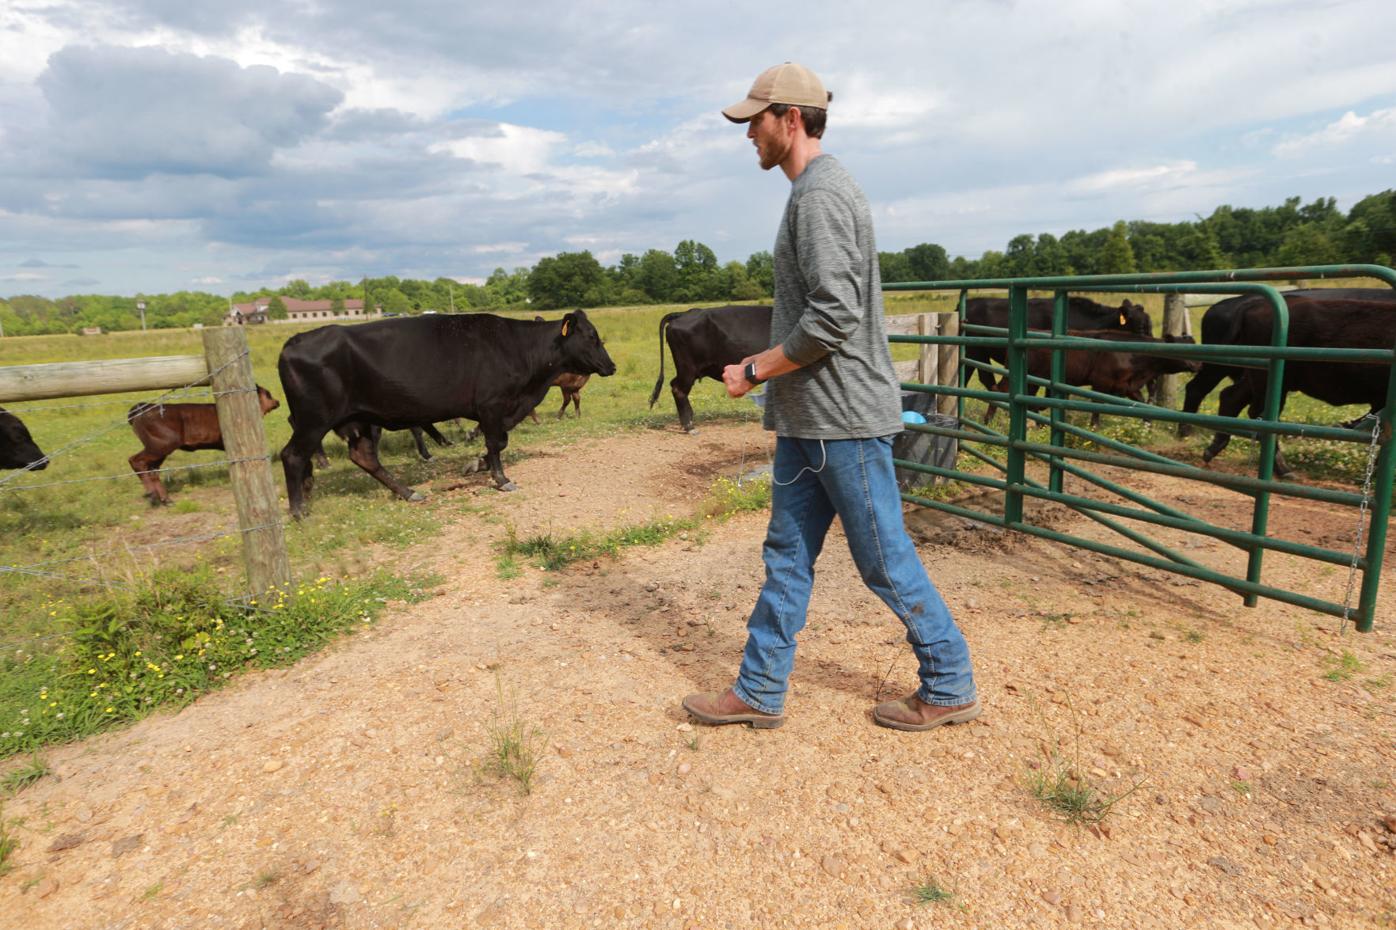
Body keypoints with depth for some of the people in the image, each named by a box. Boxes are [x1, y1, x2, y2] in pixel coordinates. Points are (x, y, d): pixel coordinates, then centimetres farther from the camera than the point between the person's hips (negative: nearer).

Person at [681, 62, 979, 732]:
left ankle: (950, 688, 22)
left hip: (845, 417, -10)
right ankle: (760, 692, 24)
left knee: (884, 559, 2)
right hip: (807, 418, 10)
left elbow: (835, 314, -24)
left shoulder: (821, 194, -14)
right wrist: (768, 376, 15)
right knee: (787, 554, 12)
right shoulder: (811, 193, 18)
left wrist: (755, 371, -14)